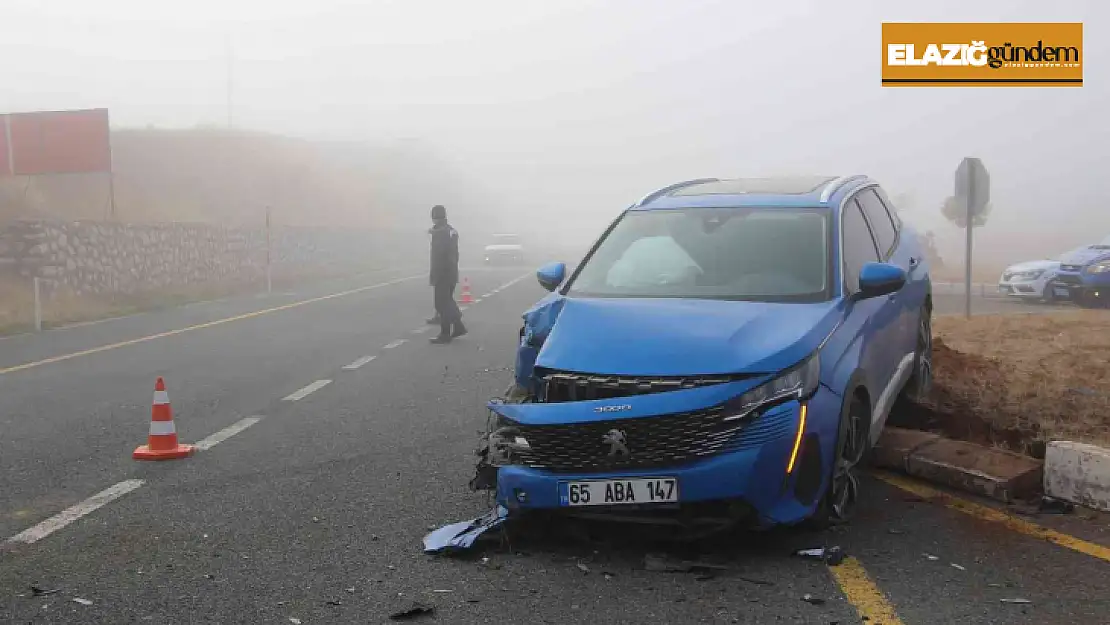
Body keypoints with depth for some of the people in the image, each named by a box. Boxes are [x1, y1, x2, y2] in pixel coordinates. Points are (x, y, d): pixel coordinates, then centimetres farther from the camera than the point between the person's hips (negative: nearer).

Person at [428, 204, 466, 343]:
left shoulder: (438, 233, -16)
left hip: (442, 274, -9)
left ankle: (445, 334, -2)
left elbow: (437, 256, -21)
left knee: (442, 304, -4)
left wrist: (433, 275, -18)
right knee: (448, 301, 19)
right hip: (452, 273, 9)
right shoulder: (452, 231, 13)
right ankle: (458, 327, 19)